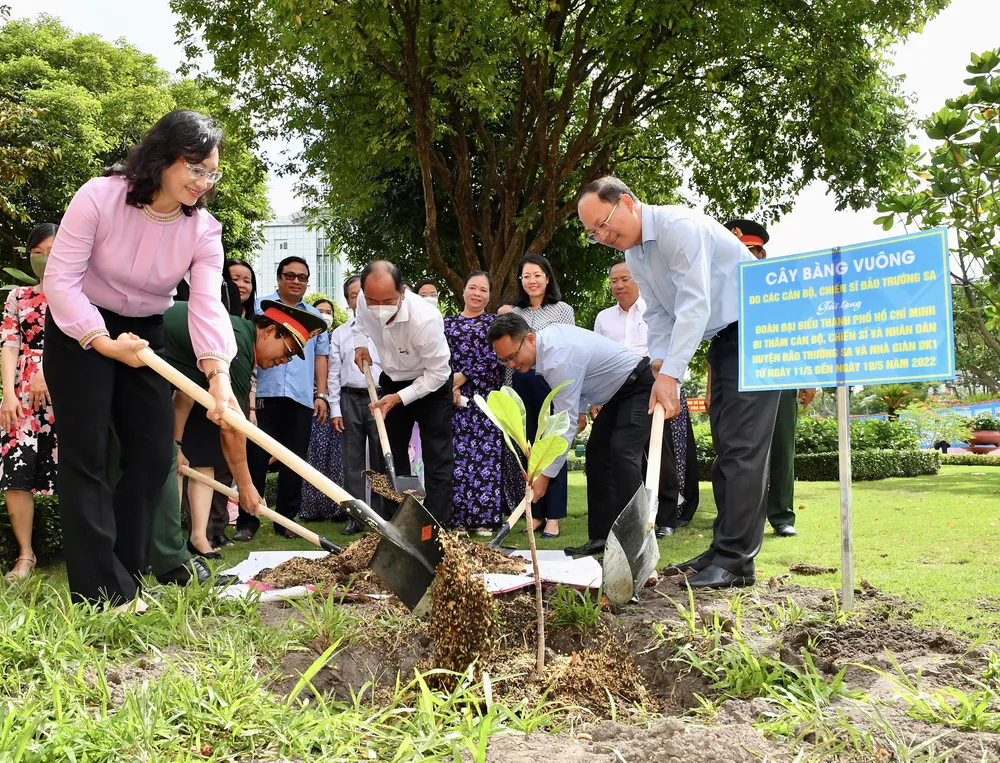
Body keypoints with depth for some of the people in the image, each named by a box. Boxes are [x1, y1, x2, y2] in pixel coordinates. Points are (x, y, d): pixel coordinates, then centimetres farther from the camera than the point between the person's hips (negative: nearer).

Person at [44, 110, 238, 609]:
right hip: (79, 329, -4)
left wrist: (218, 372, -39)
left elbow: (208, 304, -23)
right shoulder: (99, 197, -21)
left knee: (154, 454, 0)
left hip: (143, 337, 5)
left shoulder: (203, 230, -11)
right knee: (86, 455, -9)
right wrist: (103, 341, -31)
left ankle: (123, 572, 13)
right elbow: (61, 278, -21)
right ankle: (102, 591, -5)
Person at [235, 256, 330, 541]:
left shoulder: (315, 317, 19)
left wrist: (321, 394, 8)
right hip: (264, 394, -3)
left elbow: (320, 357, 17)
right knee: (256, 459, -3)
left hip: (301, 399, 3)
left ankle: (286, 520, 12)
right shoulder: (261, 308, 9)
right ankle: (247, 521, 3)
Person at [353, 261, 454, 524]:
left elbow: (438, 373, -26)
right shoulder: (364, 302, -20)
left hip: (431, 386, -6)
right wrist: (360, 345, -9)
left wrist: (399, 398, -28)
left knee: (437, 460, -8)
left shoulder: (426, 319, -37)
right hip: (392, 382, 6)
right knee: (391, 456, 12)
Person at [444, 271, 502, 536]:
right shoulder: (447, 323, 15)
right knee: (457, 455, -1)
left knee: (485, 454, -3)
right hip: (453, 397, 2)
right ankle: (458, 518, 4)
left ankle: (483, 519, 2)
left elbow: (493, 358, -4)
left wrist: (463, 376, -10)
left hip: (485, 397, -1)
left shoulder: (495, 323, 9)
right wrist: (451, 385, -10)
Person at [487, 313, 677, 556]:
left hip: (640, 387, -10)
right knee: (597, 452, 3)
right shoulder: (548, 335, -5)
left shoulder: (559, 360, -33)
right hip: (619, 389, 10)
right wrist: (579, 410, 3)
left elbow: (566, 424, -31)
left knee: (622, 452, -23)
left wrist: (545, 475, -28)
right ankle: (601, 537, 3)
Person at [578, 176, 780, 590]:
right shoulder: (633, 253, 7)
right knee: (724, 444, 10)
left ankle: (736, 562, -12)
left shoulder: (679, 226, -23)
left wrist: (671, 373, -31)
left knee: (742, 446, -13)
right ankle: (724, 547, 16)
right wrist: (660, 362, -7)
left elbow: (694, 303, -29)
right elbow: (658, 312, 10)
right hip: (722, 338, 10)